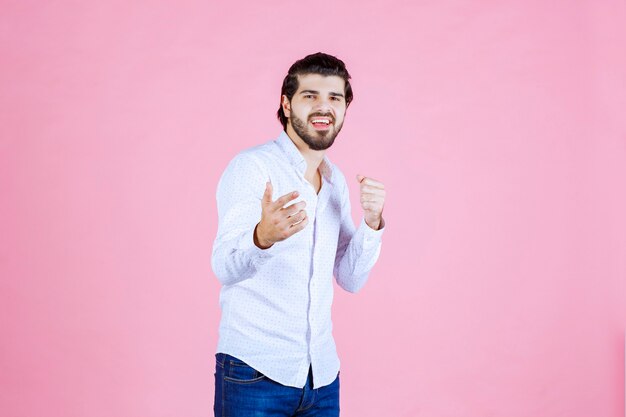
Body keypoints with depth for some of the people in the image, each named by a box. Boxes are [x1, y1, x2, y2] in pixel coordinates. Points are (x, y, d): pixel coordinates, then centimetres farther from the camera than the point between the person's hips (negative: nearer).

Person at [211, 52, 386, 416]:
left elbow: (351, 279, 9)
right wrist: (263, 236, -43)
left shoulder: (337, 180, 9)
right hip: (255, 372, -6)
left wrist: (372, 222, -6)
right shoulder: (251, 167, -11)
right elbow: (225, 267, -22)